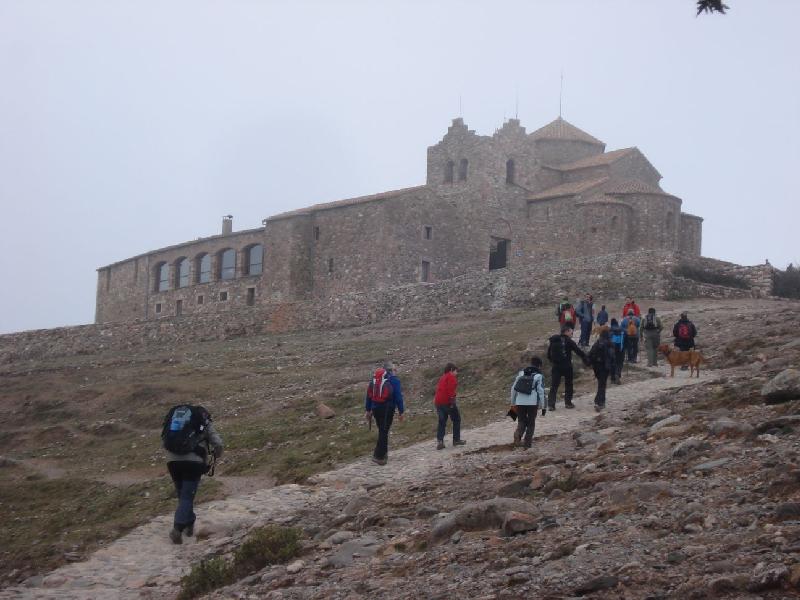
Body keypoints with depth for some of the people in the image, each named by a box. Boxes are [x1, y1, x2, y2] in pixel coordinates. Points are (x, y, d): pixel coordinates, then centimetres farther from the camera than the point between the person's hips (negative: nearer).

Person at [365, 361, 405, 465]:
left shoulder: (374, 378, 12)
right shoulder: (394, 380, -4)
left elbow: (369, 394, 13)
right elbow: (398, 396, -7)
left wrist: (368, 410, 18)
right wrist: (401, 412, -2)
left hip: (375, 409, 5)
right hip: (387, 409, -5)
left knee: (382, 431, 19)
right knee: (384, 432, -3)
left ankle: (383, 453, 25)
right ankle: (378, 456, -8)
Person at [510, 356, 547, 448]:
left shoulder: (521, 373, 11)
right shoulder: (539, 376, -1)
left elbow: (513, 388, 12)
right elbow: (541, 392, -5)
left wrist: (513, 402, 20)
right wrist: (543, 407, 1)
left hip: (520, 402, 3)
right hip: (533, 403, -3)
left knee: (521, 421, 16)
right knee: (531, 423, 14)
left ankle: (518, 433, -13)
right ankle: (527, 442, 10)